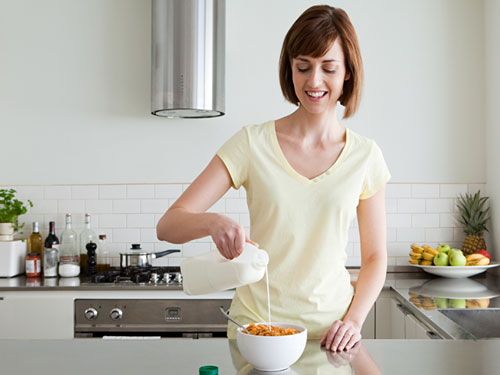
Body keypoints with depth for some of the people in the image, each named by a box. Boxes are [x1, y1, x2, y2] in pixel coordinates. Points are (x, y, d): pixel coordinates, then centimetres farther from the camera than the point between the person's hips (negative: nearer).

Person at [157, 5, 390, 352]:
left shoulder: (365, 155, 1)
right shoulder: (253, 143, -5)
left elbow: (375, 257, 8)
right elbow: (168, 225, -8)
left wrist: (353, 320, -6)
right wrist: (213, 222, -27)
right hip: (255, 326, -1)